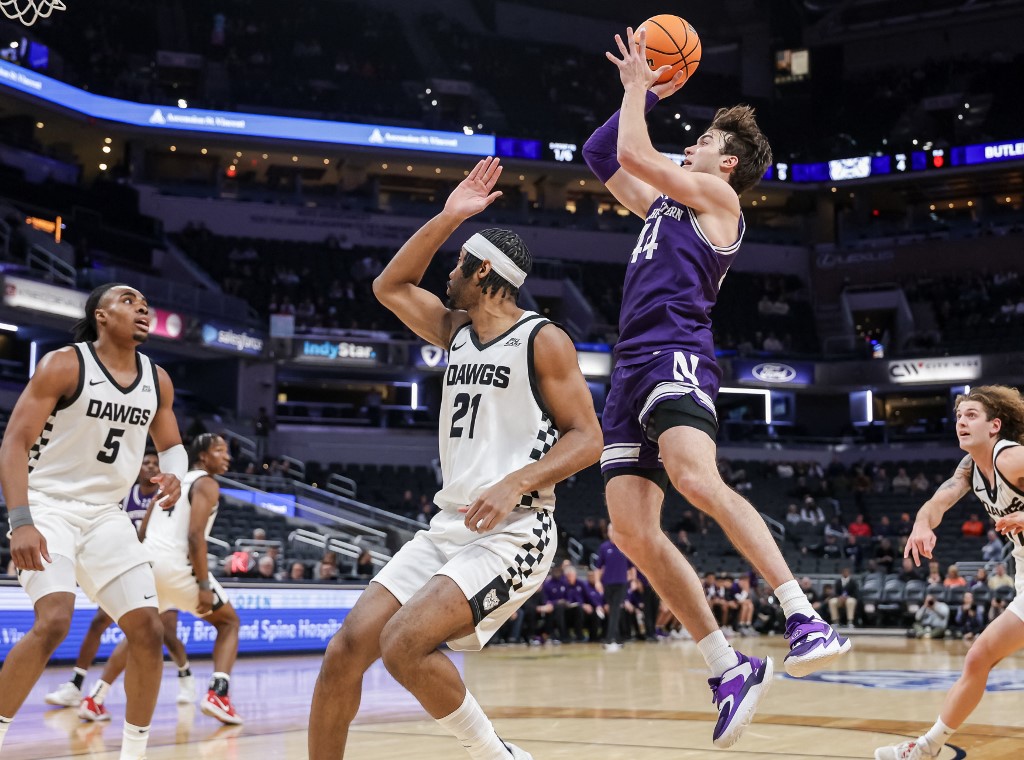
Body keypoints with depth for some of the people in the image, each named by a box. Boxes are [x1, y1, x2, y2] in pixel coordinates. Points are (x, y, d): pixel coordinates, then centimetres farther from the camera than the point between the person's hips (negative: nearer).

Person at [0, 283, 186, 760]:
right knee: (54, 621, -27)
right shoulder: (64, 365, -12)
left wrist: (174, 474, -7)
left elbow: (171, 444, 18)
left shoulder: (157, 380, 5)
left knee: (148, 630, -1)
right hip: (49, 506, -6)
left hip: (106, 515, 6)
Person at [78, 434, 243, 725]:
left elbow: (142, 532, 22)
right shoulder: (206, 484, -1)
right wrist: (204, 585, -15)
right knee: (229, 623, 10)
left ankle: (95, 699, 20)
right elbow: (195, 535, -14)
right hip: (177, 565, -7)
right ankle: (217, 694, -9)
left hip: (148, 562, 7)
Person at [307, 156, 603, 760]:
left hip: (511, 534, -7)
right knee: (345, 649, -5)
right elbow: (390, 286, 23)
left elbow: (587, 439, -9)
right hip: (448, 526, 7)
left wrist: (517, 483, -25)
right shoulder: (457, 330, 16)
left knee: (404, 643, -26)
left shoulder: (543, 340, -6)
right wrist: (448, 218, 14)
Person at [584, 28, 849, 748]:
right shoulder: (663, 204, 29)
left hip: (675, 358, -8)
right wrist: (643, 92, 30)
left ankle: (807, 619, -35)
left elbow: (634, 153, -3)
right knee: (634, 533, -5)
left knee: (697, 479, -34)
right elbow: (600, 157, 35)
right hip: (632, 370, 8)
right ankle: (729, 669, -3)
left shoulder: (718, 197, 7)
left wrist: (637, 87, 13)